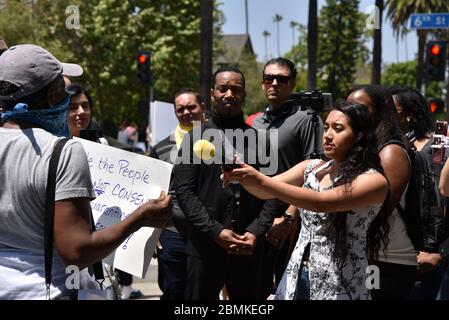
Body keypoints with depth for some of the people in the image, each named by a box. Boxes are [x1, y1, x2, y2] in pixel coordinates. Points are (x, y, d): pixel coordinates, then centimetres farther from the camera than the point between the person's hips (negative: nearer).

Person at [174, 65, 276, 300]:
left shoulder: (258, 138, 10)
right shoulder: (196, 137, 6)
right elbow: (184, 190, -3)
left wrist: (256, 232, -10)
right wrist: (214, 231, -13)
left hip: (251, 249, 1)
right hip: (205, 246, -1)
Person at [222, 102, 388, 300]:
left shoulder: (374, 180, -13)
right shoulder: (312, 168, 7)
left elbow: (321, 203, -25)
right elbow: (265, 192, -1)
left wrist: (261, 181, -30)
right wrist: (239, 175, -22)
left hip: (338, 285, -5)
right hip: (296, 277, 5)